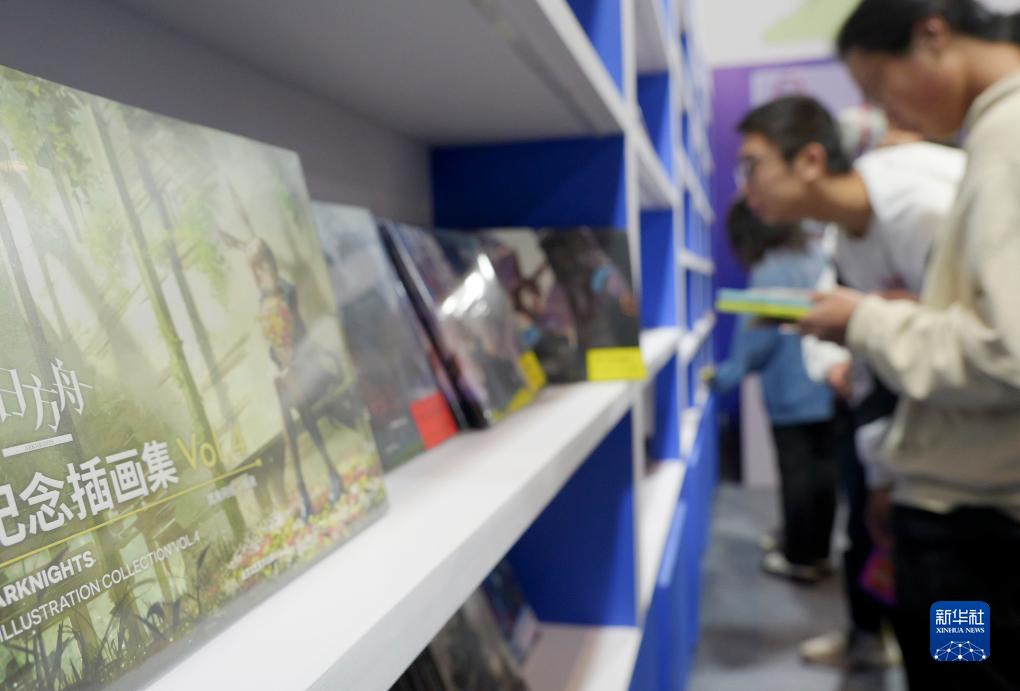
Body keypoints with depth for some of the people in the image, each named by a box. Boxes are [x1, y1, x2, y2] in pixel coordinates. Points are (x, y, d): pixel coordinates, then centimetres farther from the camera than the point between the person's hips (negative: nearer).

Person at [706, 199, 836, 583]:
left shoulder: (768, 271, -13)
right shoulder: (820, 258, 7)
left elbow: (758, 336, -13)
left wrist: (727, 375, -4)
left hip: (790, 393, -7)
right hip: (827, 386, 7)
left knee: (796, 474, 2)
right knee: (824, 468, 12)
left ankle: (799, 558, 13)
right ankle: (820, 552, 24)